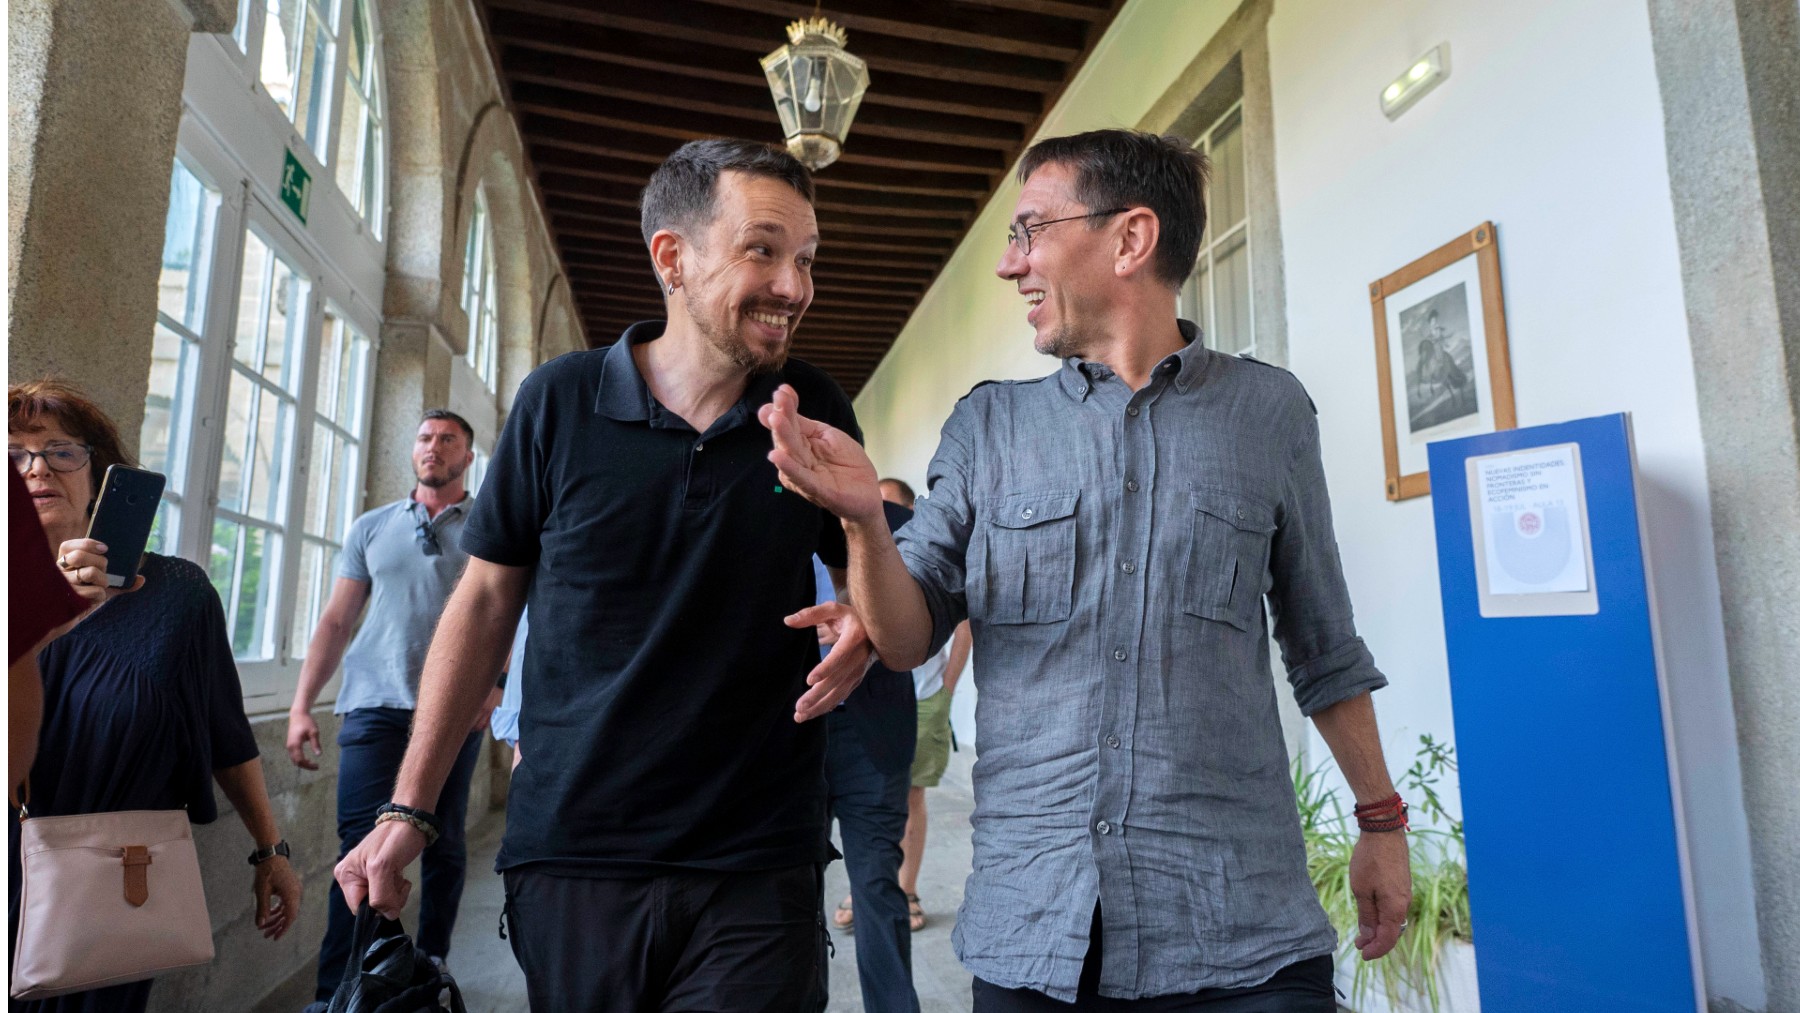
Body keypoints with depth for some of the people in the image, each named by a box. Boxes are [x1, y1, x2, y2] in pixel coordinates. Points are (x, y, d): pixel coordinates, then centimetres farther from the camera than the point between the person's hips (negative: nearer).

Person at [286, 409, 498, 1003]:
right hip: (375, 701, 1)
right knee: (359, 841, -4)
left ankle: (431, 965, 22)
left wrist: (490, 682, -15)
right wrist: (301, 707, 5)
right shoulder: (371, 528, 14)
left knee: (443, 843, 7)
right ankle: (334, 990, 3)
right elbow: (335, 623, 13)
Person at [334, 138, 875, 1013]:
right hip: (569, 858, 1)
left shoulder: (817, 413, -2)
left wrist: (860, 625, -13)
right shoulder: (559, 401, -4)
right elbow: (486, 598, 3)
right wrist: (408, 809, 3)